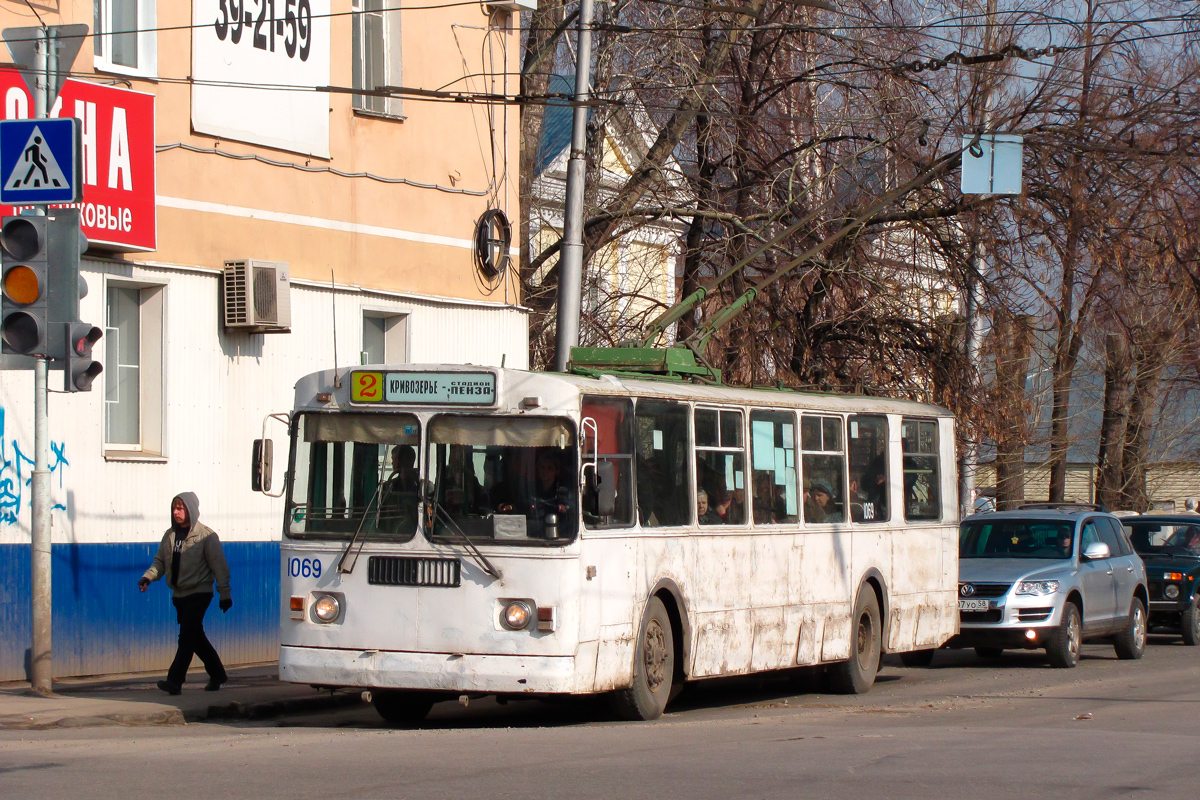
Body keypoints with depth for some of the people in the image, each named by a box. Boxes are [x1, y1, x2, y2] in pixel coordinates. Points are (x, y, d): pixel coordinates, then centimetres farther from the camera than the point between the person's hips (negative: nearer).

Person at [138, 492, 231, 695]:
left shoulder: (205, 535, -8)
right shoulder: (170, 535, 10)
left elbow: (219, 565, -8)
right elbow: (160, 561, 13)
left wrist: (224, 594, -12)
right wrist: (148, 577, -7)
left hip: (199, 593, -7)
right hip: (179, 594, 7)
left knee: (187, 636, -13)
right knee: (196, 637, 12)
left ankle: (175, 680, -19)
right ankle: (217, 674, 26)